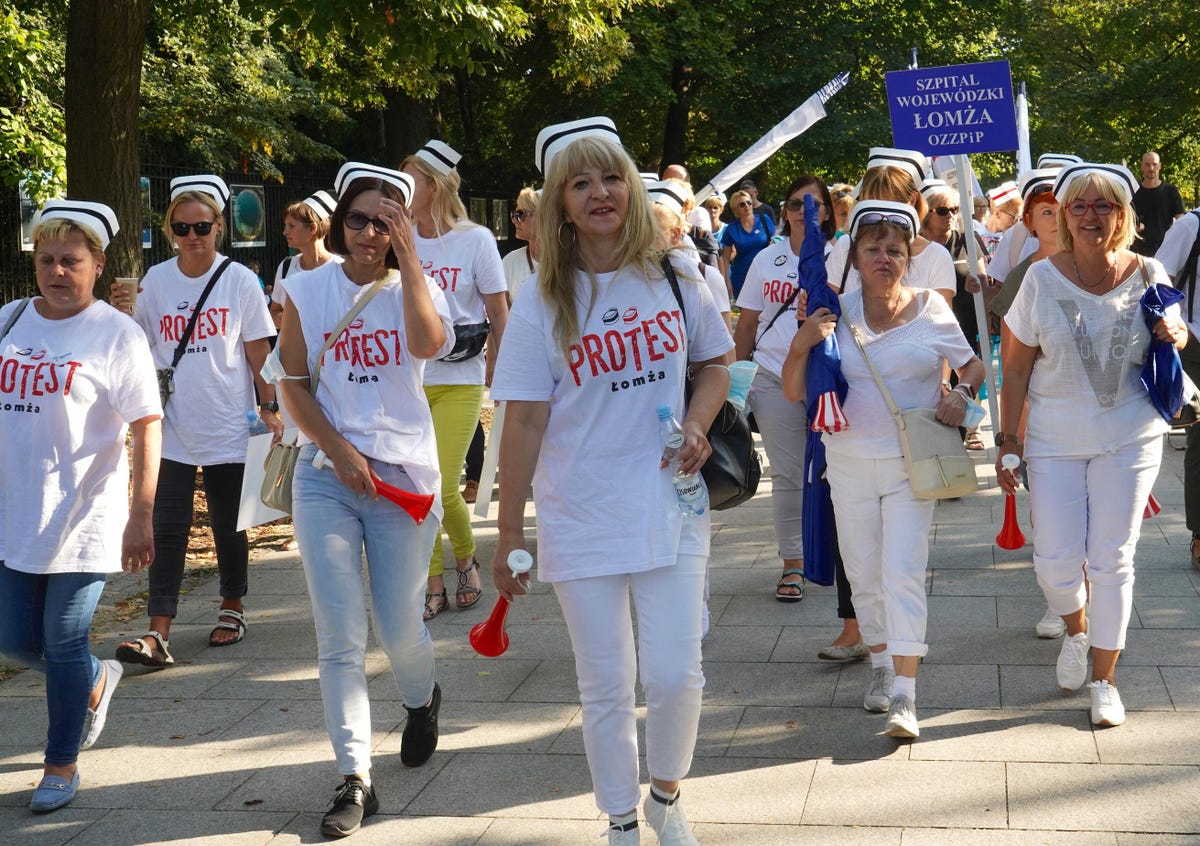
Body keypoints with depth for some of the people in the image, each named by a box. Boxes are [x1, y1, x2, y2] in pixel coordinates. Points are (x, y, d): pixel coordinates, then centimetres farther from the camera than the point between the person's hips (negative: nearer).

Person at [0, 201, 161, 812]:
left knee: (64, 642, 0)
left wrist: (140, 518, -16)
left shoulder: (116, 335, -8)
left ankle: (62, 764, 19)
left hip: (84, 519, -5)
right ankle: (96, 680, 41)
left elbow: (146, 429, -11)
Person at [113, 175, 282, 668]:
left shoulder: (239, 280, -2)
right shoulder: (155, 281, 3)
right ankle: (158, 634, -7)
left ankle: (232, 608, 31)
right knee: (167, 529, -4)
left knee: (227, 525, 10)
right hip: (171, 428, 2)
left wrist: (269, 408, -2)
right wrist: (122, 315, -9)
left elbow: (259, 350, 1)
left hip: (228, 426, -1)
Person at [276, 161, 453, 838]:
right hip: (326, 473, 1)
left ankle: (423, 700, 41)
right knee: (340, 638, -4)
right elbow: (294, 384, 4)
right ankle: (356, 779, 2)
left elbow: (429, 343, -21)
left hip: (404, 471, 0)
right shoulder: (307, 290, 4)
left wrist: (407, 254, -19)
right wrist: (338, 450, -8)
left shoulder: (413, 286, 2)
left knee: (399, 628, 6)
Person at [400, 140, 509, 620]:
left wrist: (494, 373, 1)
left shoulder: (475, 239, -2)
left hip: (459, 380, -3)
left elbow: (499, 314, 2)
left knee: (444, 487, -9)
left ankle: (466, 557, 20)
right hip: (408, 380, 3)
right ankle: (433, 585, 14)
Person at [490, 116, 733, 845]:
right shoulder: (544, 302, -4)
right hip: (581, 520, -1)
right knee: (606, 687, 7)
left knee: (676, 675, -2)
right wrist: (509, 531, -5)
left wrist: (697, 424, -7)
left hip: (670, 509, 1)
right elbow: (525, 421, -4)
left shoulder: (673, 276, 1)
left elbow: (717, 362, 14)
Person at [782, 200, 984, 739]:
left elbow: (974, 366, 10)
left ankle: (905, 697, -11)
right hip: (850, 463, 2)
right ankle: (881, 668, 32)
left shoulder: (932, 311, -4)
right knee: (864, 574, 12)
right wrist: (801, 345, -18)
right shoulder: (836, 314, -2)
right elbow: (794, 393, 0)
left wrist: (961, 395, -11)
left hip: (911, 463, -2)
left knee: (903, 573, -11)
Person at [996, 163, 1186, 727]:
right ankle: (1076, 631, 34)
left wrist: (1175, 336, -13)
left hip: (1129, 437, 0)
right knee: (1056, 562, -1)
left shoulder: (1147, 274, -3)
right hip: (1054, 441, 0)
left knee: (1112, 560, 2)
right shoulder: (1042, 279, -6)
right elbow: (1016, 367, -2)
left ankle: (1104, 680, 17)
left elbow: (1173, 334, 12)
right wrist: (1008, 441, -5)